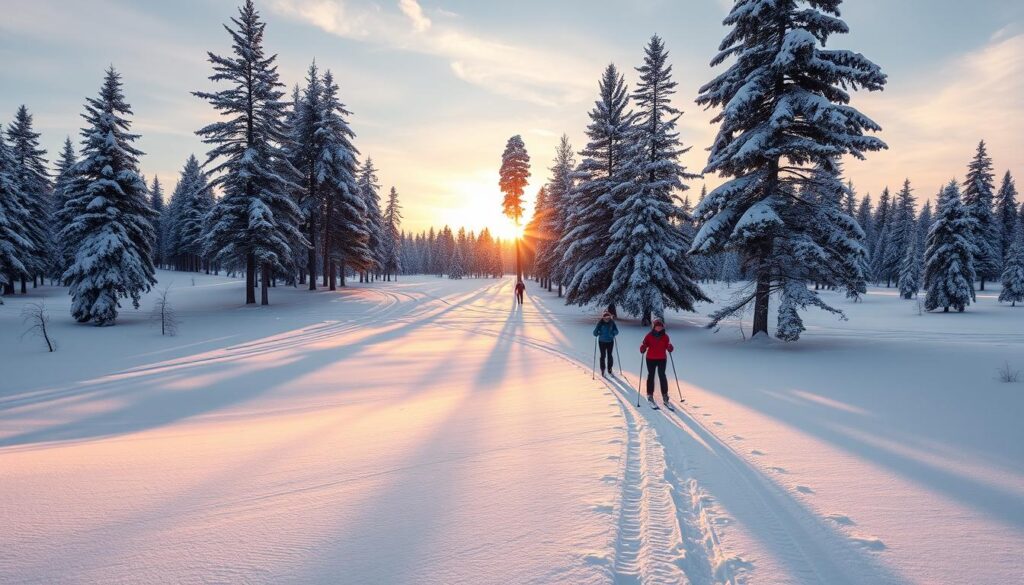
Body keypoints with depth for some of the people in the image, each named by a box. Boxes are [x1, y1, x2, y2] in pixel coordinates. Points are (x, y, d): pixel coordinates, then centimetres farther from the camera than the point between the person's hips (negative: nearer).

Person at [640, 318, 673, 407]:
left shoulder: (665, 336, 3)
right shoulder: (649, 336, -3)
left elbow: (667, 346, 4)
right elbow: (644, 344, -6)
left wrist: (670, 348, -18)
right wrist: (643, 348, -28)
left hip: (662, 359, 1)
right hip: (651, 359, -1)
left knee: (662, 376, -4)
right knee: (651, 376, 7)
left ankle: (665, 397, 1)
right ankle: (650, 396, 16)